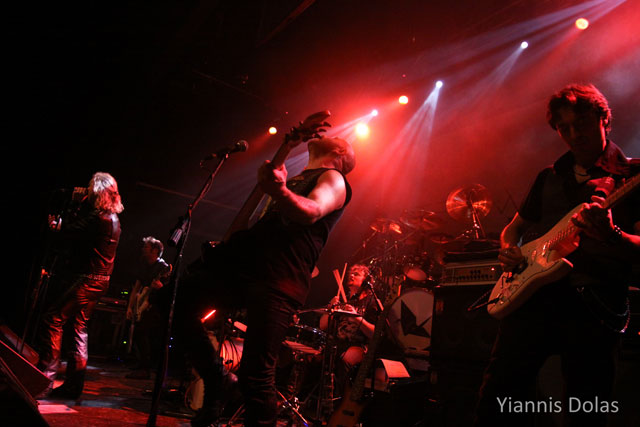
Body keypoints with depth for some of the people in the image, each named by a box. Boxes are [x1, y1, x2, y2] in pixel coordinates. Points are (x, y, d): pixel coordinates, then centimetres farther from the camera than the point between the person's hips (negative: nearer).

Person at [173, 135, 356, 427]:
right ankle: (214, 380, 12)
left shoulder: (332, 178, 7)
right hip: (242, 261, 8)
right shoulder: (296, 178, 31)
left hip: (278, 282, -8)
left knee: (256, 375, -11)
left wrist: (279, 191, -37)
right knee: (176, 299, -2)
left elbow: (311, 212, -18)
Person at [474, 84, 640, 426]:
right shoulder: (550, 176, 20)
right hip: (532, 293, 3)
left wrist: (611, 237, -26)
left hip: (595, 305, -3)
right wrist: (508, 249, 4)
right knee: (497, 397, -8)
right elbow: (515, 226, 26)